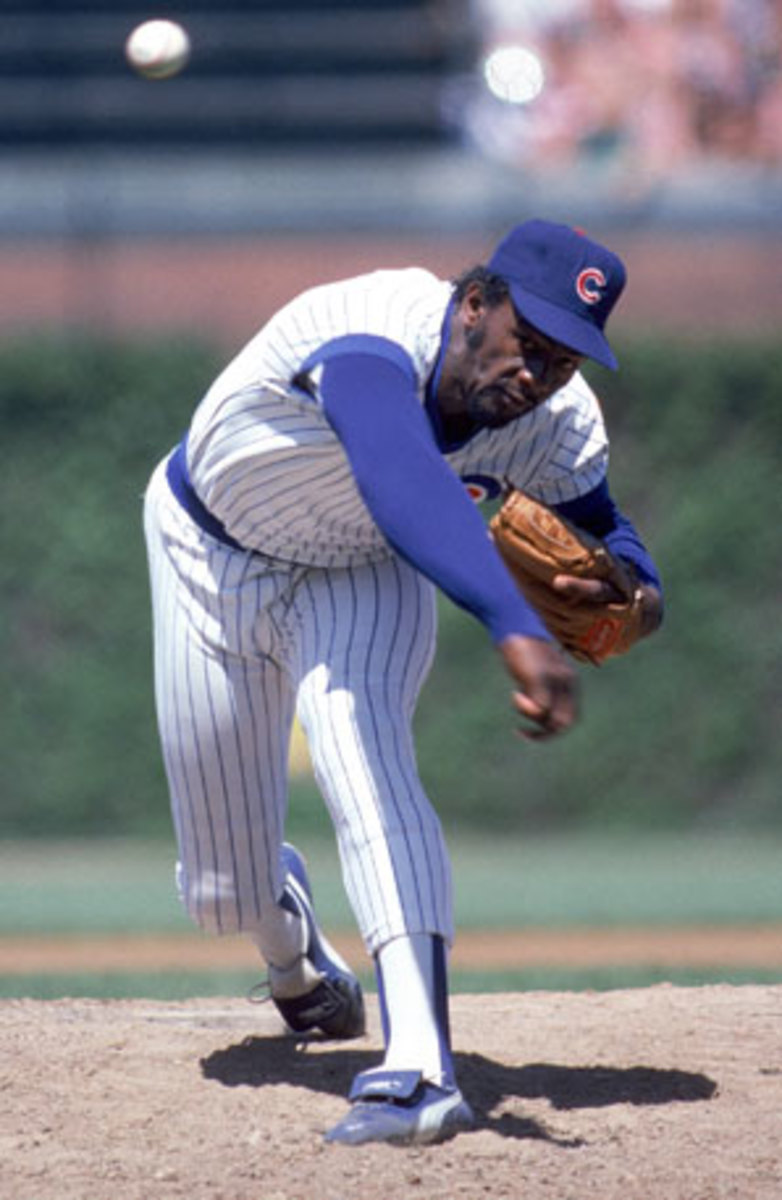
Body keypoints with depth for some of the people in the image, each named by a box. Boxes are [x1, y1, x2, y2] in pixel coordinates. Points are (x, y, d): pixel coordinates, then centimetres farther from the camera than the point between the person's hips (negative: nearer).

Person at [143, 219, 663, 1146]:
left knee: (361, 743, -30)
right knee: (226, 883, 7)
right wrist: (516, 633, -77)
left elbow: (599, 530, -6)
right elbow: (412, 489, -63)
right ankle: (294, 953, 47)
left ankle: (419, 1064, -40)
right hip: (215, 547, -2)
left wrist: (638, 593, -32)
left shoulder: (558, 428, -26)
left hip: (366, 576, 2)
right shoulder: (372, 343, -44)